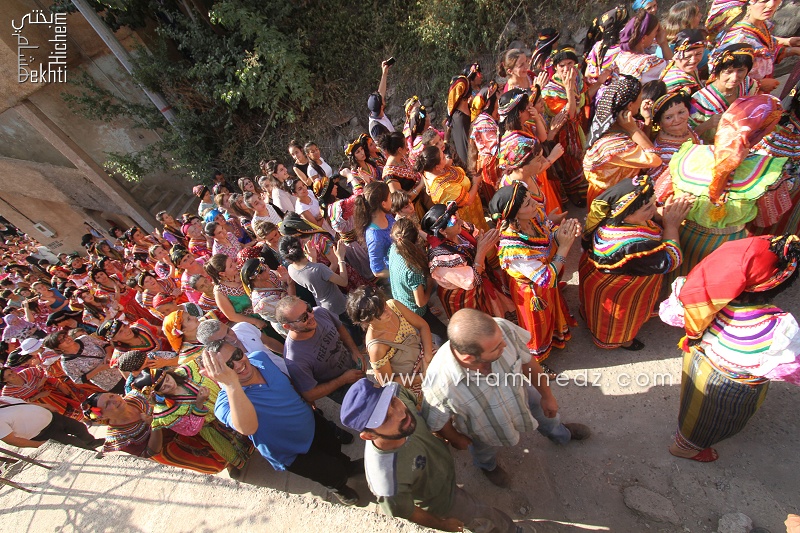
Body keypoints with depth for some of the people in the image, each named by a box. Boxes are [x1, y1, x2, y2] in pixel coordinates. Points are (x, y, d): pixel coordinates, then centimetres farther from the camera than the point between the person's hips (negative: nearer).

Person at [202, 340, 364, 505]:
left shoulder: (260, 358, -16)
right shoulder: (226, 402, -33)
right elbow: (247, 428, -55)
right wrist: (231, 384, -66)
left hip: (313, 422, 5)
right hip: (294, 453, -4)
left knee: (335, 448, 25)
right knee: (335, 475, 6)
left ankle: (345, 466, 59)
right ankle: (337, 486, 42)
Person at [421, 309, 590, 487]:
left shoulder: (503, 329, -41)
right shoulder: (440, 384, -47)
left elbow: (527, 360, -18)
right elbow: (436, 422, -23)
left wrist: (547, 395, -2)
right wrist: (456, 439, -2)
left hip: (520, 394, 3)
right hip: (483, 428, -2)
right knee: (483, 451, 32)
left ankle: (560, 434, 70)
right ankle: (487, 465, 71)